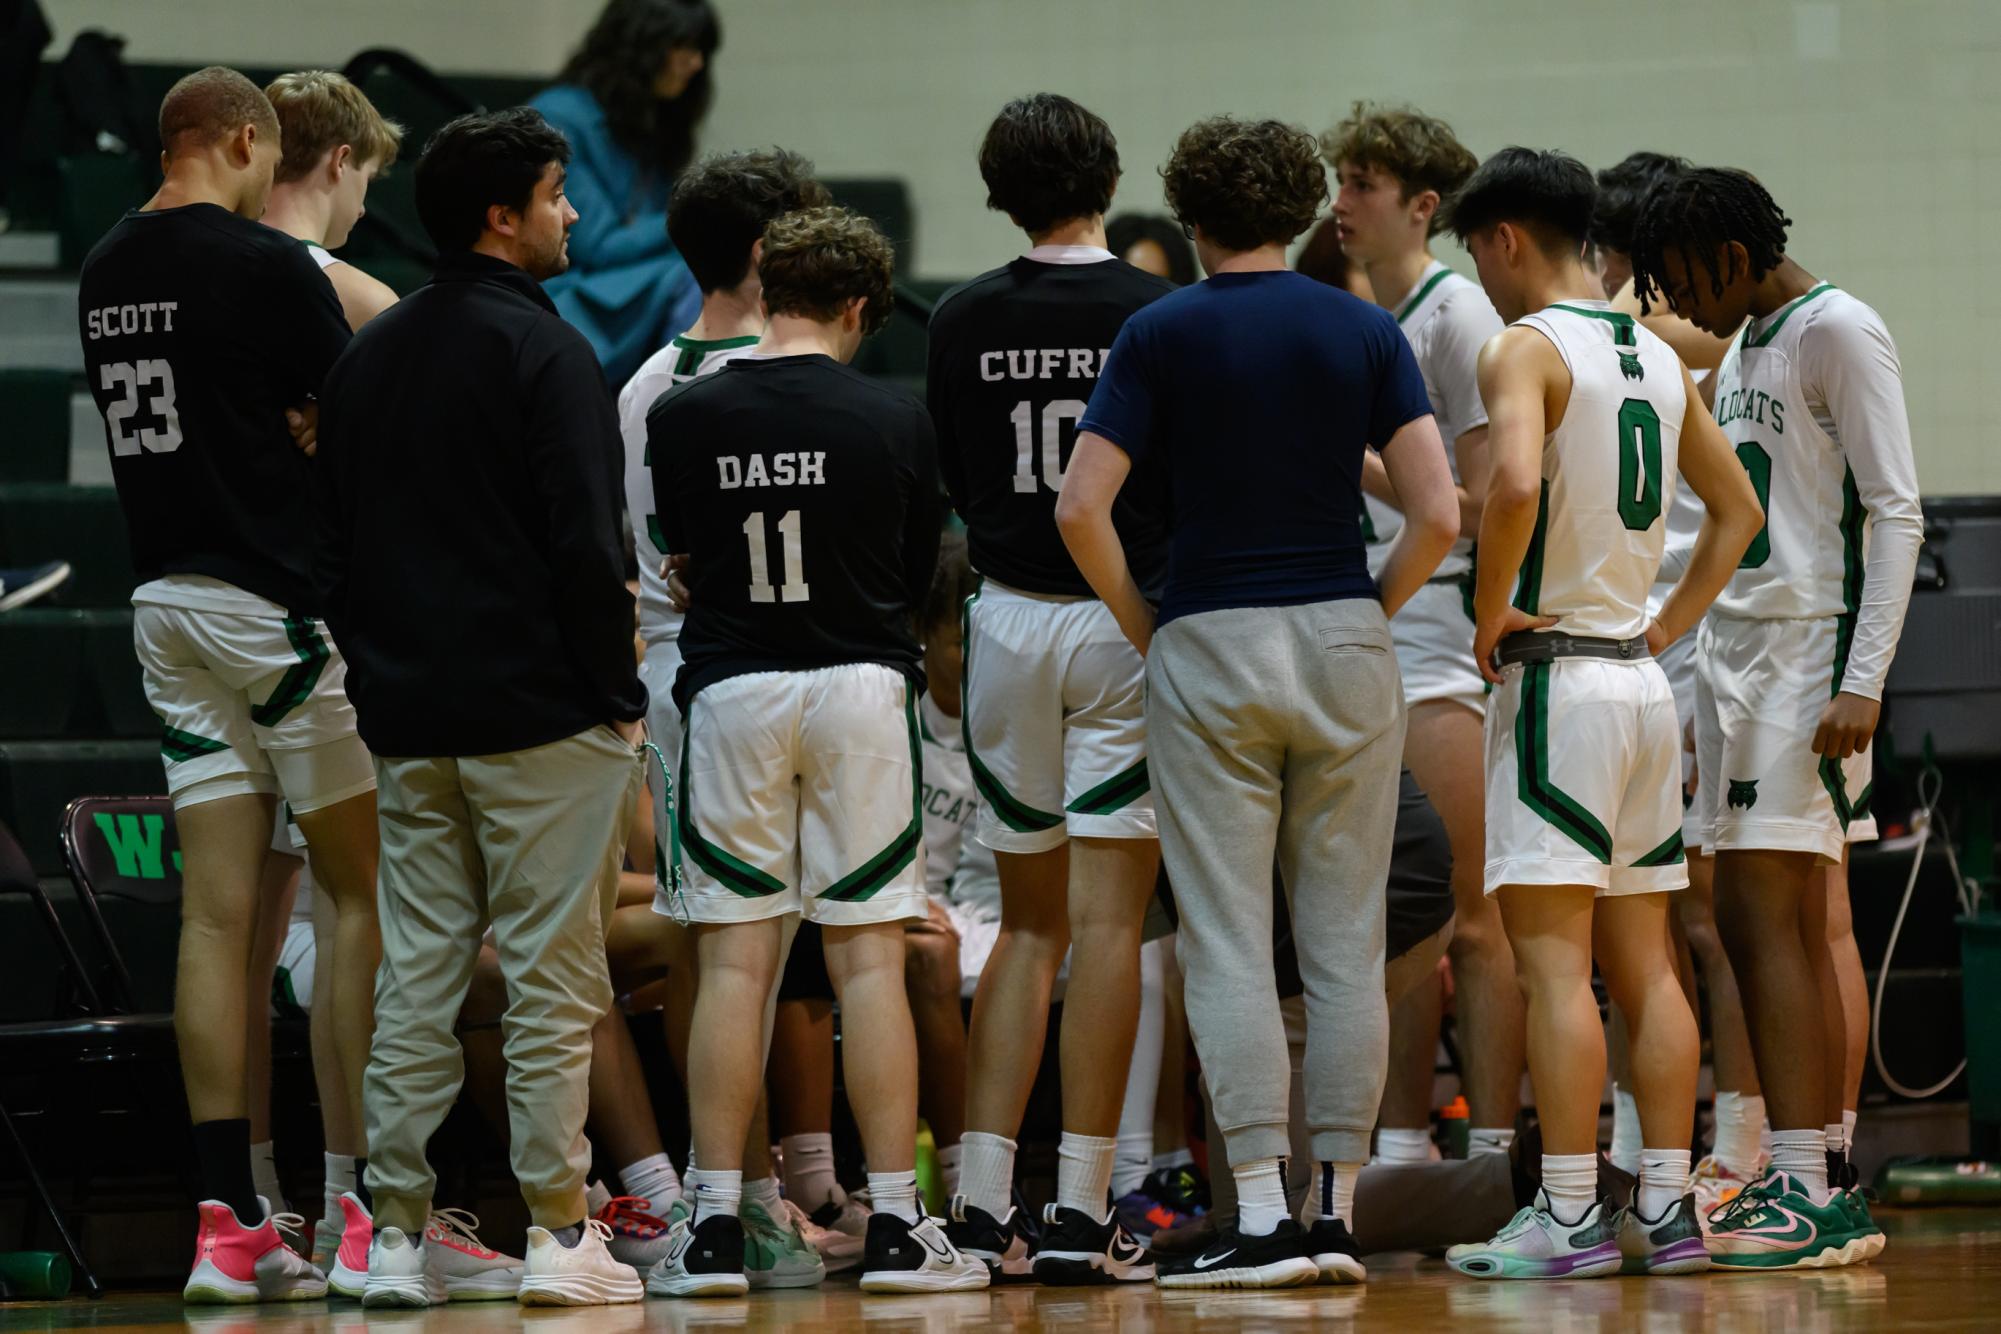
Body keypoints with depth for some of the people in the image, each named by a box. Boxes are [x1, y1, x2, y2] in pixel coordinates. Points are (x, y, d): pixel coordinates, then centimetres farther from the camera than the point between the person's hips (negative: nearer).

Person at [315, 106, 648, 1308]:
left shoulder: (368, 355, 13)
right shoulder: (542, 352, -10)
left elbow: (333, 543, 16)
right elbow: (587, 546, -15)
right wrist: (619, 695, -7)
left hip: (410, 717, 7)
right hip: (542, 714, -7)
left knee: (415, 978, 7)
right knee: (553, 980, -3)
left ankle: (398, 1233, 5)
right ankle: (559, 1233, -4)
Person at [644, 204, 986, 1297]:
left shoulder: (681, 418, -2)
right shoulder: (892, 422, -3)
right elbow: (917, 572, 8)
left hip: (729, 691, 1)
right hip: (860, 687, -1)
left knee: (733, 963, 3)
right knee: (869, 960, 1)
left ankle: (714, 1226, 0)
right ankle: (894, 1226, 0)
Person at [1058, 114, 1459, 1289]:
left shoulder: (1163, 335, -3)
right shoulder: (1364, 332, 1)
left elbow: (1081, 508, -10)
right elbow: (1439, 512, -7)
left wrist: (1142, 622, 3)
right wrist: (1376, 609, 8)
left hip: (1208, 650, -2)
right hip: (1343, 644, 2)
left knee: (1229, 947, -1)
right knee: (1346, 945, 6)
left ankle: (1262, 1215, -9)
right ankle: (1338, 1211, 6)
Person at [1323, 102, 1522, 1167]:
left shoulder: (1456, 313, -8)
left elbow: (1478, 506, -13)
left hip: (1440, 626, -9)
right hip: (1363, 624, 9)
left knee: (1466, 916, -8)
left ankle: (1492, 1152, -7)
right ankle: (1400, 1148, 12)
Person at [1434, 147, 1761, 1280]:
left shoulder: (1526, 348, -10)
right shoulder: (1658, 357, 14)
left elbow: (1514, 483, -28)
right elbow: (1739, 509, 23)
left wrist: (1490, 610, -15)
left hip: (1554, 675, -8)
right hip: (1642, 682, 8)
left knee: (1554, 961, -8)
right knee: (1644, 961, 10)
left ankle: (1570, 1220, -11)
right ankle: (1668, 1213, 9)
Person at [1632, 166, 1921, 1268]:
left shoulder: (1838, 331, -9)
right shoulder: (1740, 350, 19)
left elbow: (1895, 514, -14)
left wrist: (1863, 681, -21)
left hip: (1810, 653, -9)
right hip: (1734, 647, 9)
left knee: (1770, 917, -14)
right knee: (1751, 924, 7)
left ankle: (1807, 1190, -17)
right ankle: (1818, 1188, 10)